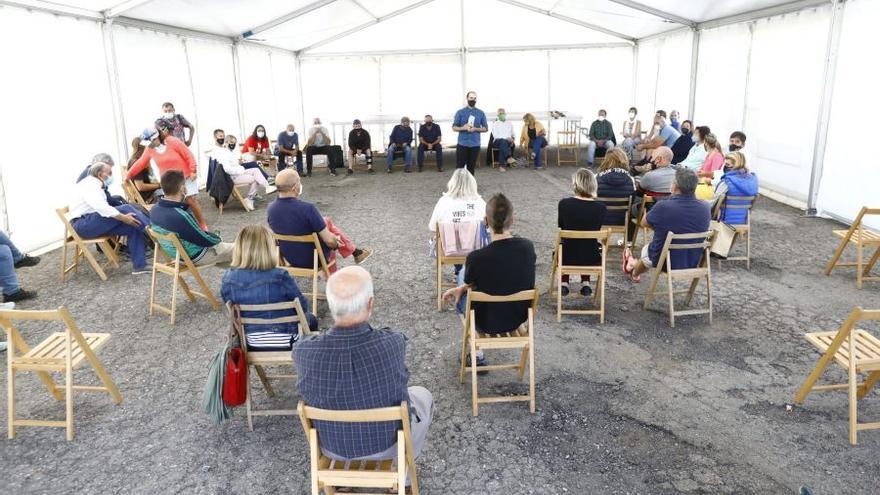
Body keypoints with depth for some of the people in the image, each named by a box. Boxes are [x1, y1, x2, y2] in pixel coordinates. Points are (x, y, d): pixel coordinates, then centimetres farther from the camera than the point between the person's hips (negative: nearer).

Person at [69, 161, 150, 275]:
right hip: (83, 224, -9)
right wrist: (123, 217, -27)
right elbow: (100, 207, -27)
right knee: (126, 209, -21)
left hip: (94, 223, 9)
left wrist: (124, 217, -4)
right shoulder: (89, 184, -10)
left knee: (133, 227, -8)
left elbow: (103, 209, 11)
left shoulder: (95, 185, 21)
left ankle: (139, 265, -13)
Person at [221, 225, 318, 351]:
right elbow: (303, 306, -12)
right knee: (310, 319, 30)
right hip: (285, 343, -4)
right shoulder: (280, 277, -27)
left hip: (251, 345, 4)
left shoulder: (228, 279, -14)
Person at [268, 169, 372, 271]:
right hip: (313, 260, -5)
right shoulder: (307, 208, -30)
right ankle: (356, 252, 36)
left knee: (325, 222, 21)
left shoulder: (270, 209, -11)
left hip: (290, 258, 5)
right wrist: (336, 244, 1)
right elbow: (329, 240, -23)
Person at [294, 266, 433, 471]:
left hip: (332, 447, 2)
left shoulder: (303, 350, -29)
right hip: (387, 443, -2)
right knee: (422, 395, 28)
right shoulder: (392, 344, -34)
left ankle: (342, 467, 52)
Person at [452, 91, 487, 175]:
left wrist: (475, 129, -12)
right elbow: (454, 127, 3)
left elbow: (486, 128, 7)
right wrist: (463, 128, -17)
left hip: (475, 144, 1)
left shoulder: (481, 113, 7)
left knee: (472, 166, 5)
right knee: (459, 166, -3)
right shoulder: (460, 112, 3)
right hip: (462, 144, -1)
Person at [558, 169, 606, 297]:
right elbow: (598, 230, 4)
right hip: (591, 259, 1)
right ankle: (585, 283, 26)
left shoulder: (564, 203, -15)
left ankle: (564, 283, 25)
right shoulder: (600, 207, -12)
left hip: (568, 258, -1)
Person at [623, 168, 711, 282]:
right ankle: (634, 264, 57)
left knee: (646, 250, 31)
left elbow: (644, 223, -6)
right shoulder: (706, 208, -15)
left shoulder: (662, 206, -27)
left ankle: (634, 273, 61)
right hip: (693, 263, 4)